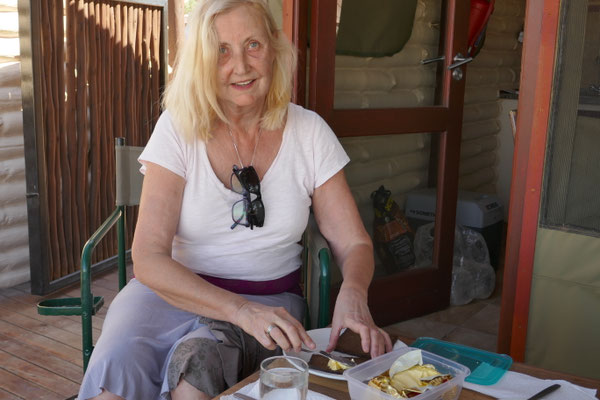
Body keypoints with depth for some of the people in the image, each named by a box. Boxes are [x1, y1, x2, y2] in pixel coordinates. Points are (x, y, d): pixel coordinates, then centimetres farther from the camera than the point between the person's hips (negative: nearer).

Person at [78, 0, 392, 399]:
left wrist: (353, 292, -24)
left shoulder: (308, 131, -1)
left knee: (197, 360, -31)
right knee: (116, 367, -30)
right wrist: (241, 310, -30)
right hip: (173, 290, 0)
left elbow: (355, 244, 1)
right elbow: (149, 259, -14)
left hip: (270, 301, 1)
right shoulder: (178, 128, -6)